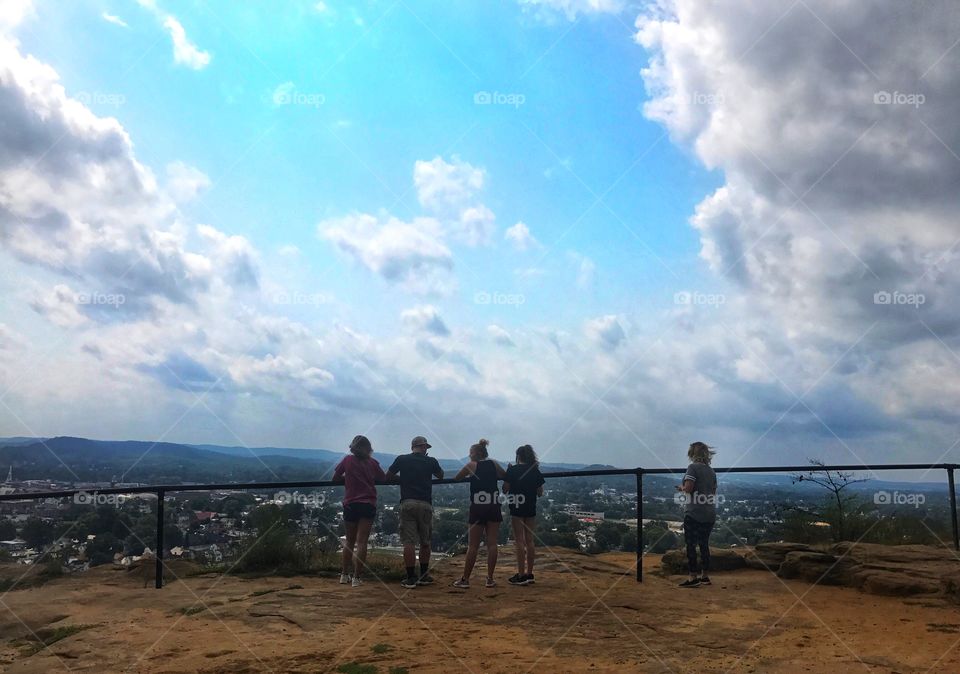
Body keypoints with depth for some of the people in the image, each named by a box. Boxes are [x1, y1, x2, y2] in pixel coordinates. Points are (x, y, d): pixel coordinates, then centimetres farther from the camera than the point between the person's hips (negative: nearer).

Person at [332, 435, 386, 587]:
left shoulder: (347, 460, 0)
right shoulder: (372, 462, 0)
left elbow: (335, 478, 5)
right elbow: (383, 478, 13)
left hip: (350, 505, 1)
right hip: (368, 505, -1)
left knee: (350, 541, 15)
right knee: (362, 542, -2)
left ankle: (344, 575, 19)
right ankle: (356, 577, -5)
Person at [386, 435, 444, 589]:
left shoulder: (401, 459, 5)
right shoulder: (431, 461, 6)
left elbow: (388, 477, 15)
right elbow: (441, 476, 24)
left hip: (407, 503, -1)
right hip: (425, 504, 1)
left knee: (408, 542, -1)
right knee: (425, 542, 14)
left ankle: (411, 578, -3)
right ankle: (423, 576, 21)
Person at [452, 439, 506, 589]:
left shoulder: (471, 466, -1)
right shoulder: (494, 464, 7)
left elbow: (456, 478, 6)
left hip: (477, 508, -2)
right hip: (493, 507, 3)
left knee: (473, 546, 1)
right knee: (492, 544, 4)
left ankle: (465, 579, 5)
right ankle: (490, 579, 5)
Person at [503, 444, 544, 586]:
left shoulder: (513, 470, -8)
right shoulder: (535, 470, 4)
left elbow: (505, 488, -7)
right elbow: (540, 492, 7)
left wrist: (507, 472, 6)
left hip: (517, 508, -4)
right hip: (531, 509, 5)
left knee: (519, 541, -3)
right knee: (529, 541, 10)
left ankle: (521, 575, -4)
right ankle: (529, 574, 15)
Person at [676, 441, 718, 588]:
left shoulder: (693, 467, -10)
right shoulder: (711, 471, 12)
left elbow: (688, 488, -19)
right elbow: (713, 493, 17)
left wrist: (681, 488, 3)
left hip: (694, 513, -7)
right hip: (710, 514, 7)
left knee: (691, 544, -2)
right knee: (704, 544, 14)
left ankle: (693, 577, -3)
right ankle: (705, 576, 19)